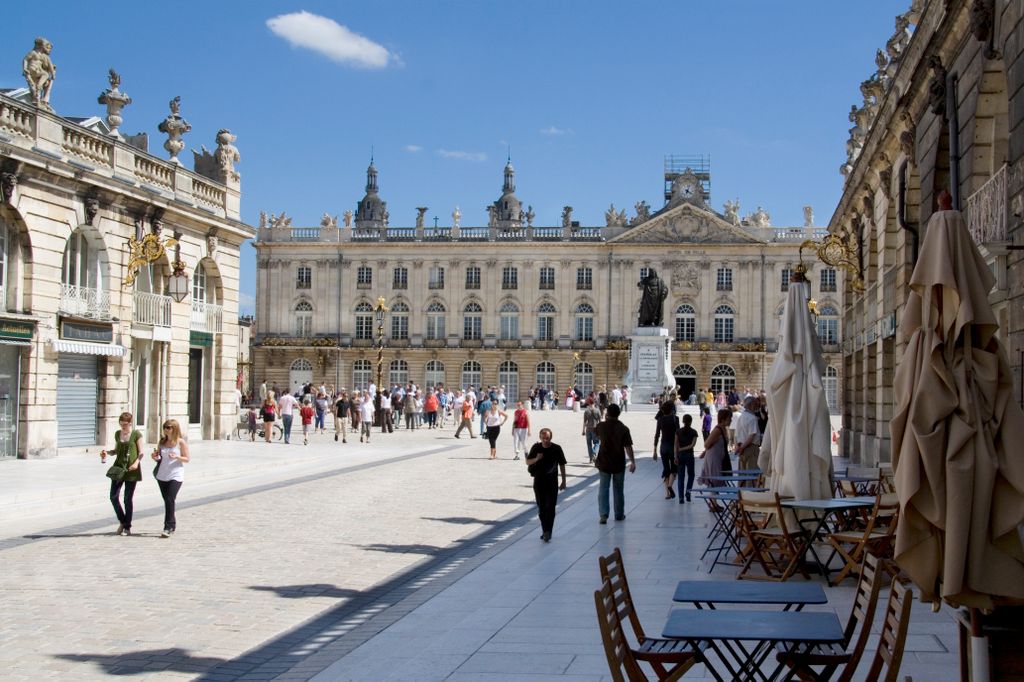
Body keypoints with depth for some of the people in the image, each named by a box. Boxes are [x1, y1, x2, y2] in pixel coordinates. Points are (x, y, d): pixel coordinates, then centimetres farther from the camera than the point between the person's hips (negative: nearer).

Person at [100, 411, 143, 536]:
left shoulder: (136, 434, -4)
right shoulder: (117, 434, 9)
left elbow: (141, 453, -4)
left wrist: (136, 462, -21)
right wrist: (106, 453, 1)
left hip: (131, 470, -4)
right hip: (118, 467, 4)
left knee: (128, 499, 1)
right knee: (113, 496, -4)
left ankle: (127, 527, 12)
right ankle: (122, 521, 18)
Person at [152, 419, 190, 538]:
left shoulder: (181, 442, -4)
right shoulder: (162, 441, 9)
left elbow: (188, 458, -3)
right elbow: (159, 456, 17)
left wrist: (176, 457, -20)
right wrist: (155, 457, -6)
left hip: (175, 476, -5)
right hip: (162, 475, 5)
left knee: (170, 500, -15)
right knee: (167, 501, 12)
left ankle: (168, 528, -14)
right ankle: (172, 525, 27)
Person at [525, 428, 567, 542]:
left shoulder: (556, 448, -3)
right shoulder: (536, 448, 2)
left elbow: (562, 465, 5)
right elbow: (527, 462, 8)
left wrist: (563, 481, 6)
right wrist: (536, 459, -13)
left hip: (552, 482, -3)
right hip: (538, 481, 3)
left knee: (550, 508, -9)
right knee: (541, 508, 9)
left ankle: (548, 532, -13)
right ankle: (545, 531, 19)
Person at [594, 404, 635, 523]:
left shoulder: (601, 426, -7)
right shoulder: (623, 429, -11)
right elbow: (628, 447, -15)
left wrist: (605, 420, 19)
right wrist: (632, 462, -10)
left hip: (604, 463, 0)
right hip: (619, 464, 0)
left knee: (603, 489, 5)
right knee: (618, 490, 13)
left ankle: (603, 514, -9)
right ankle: (619, 514, 22)